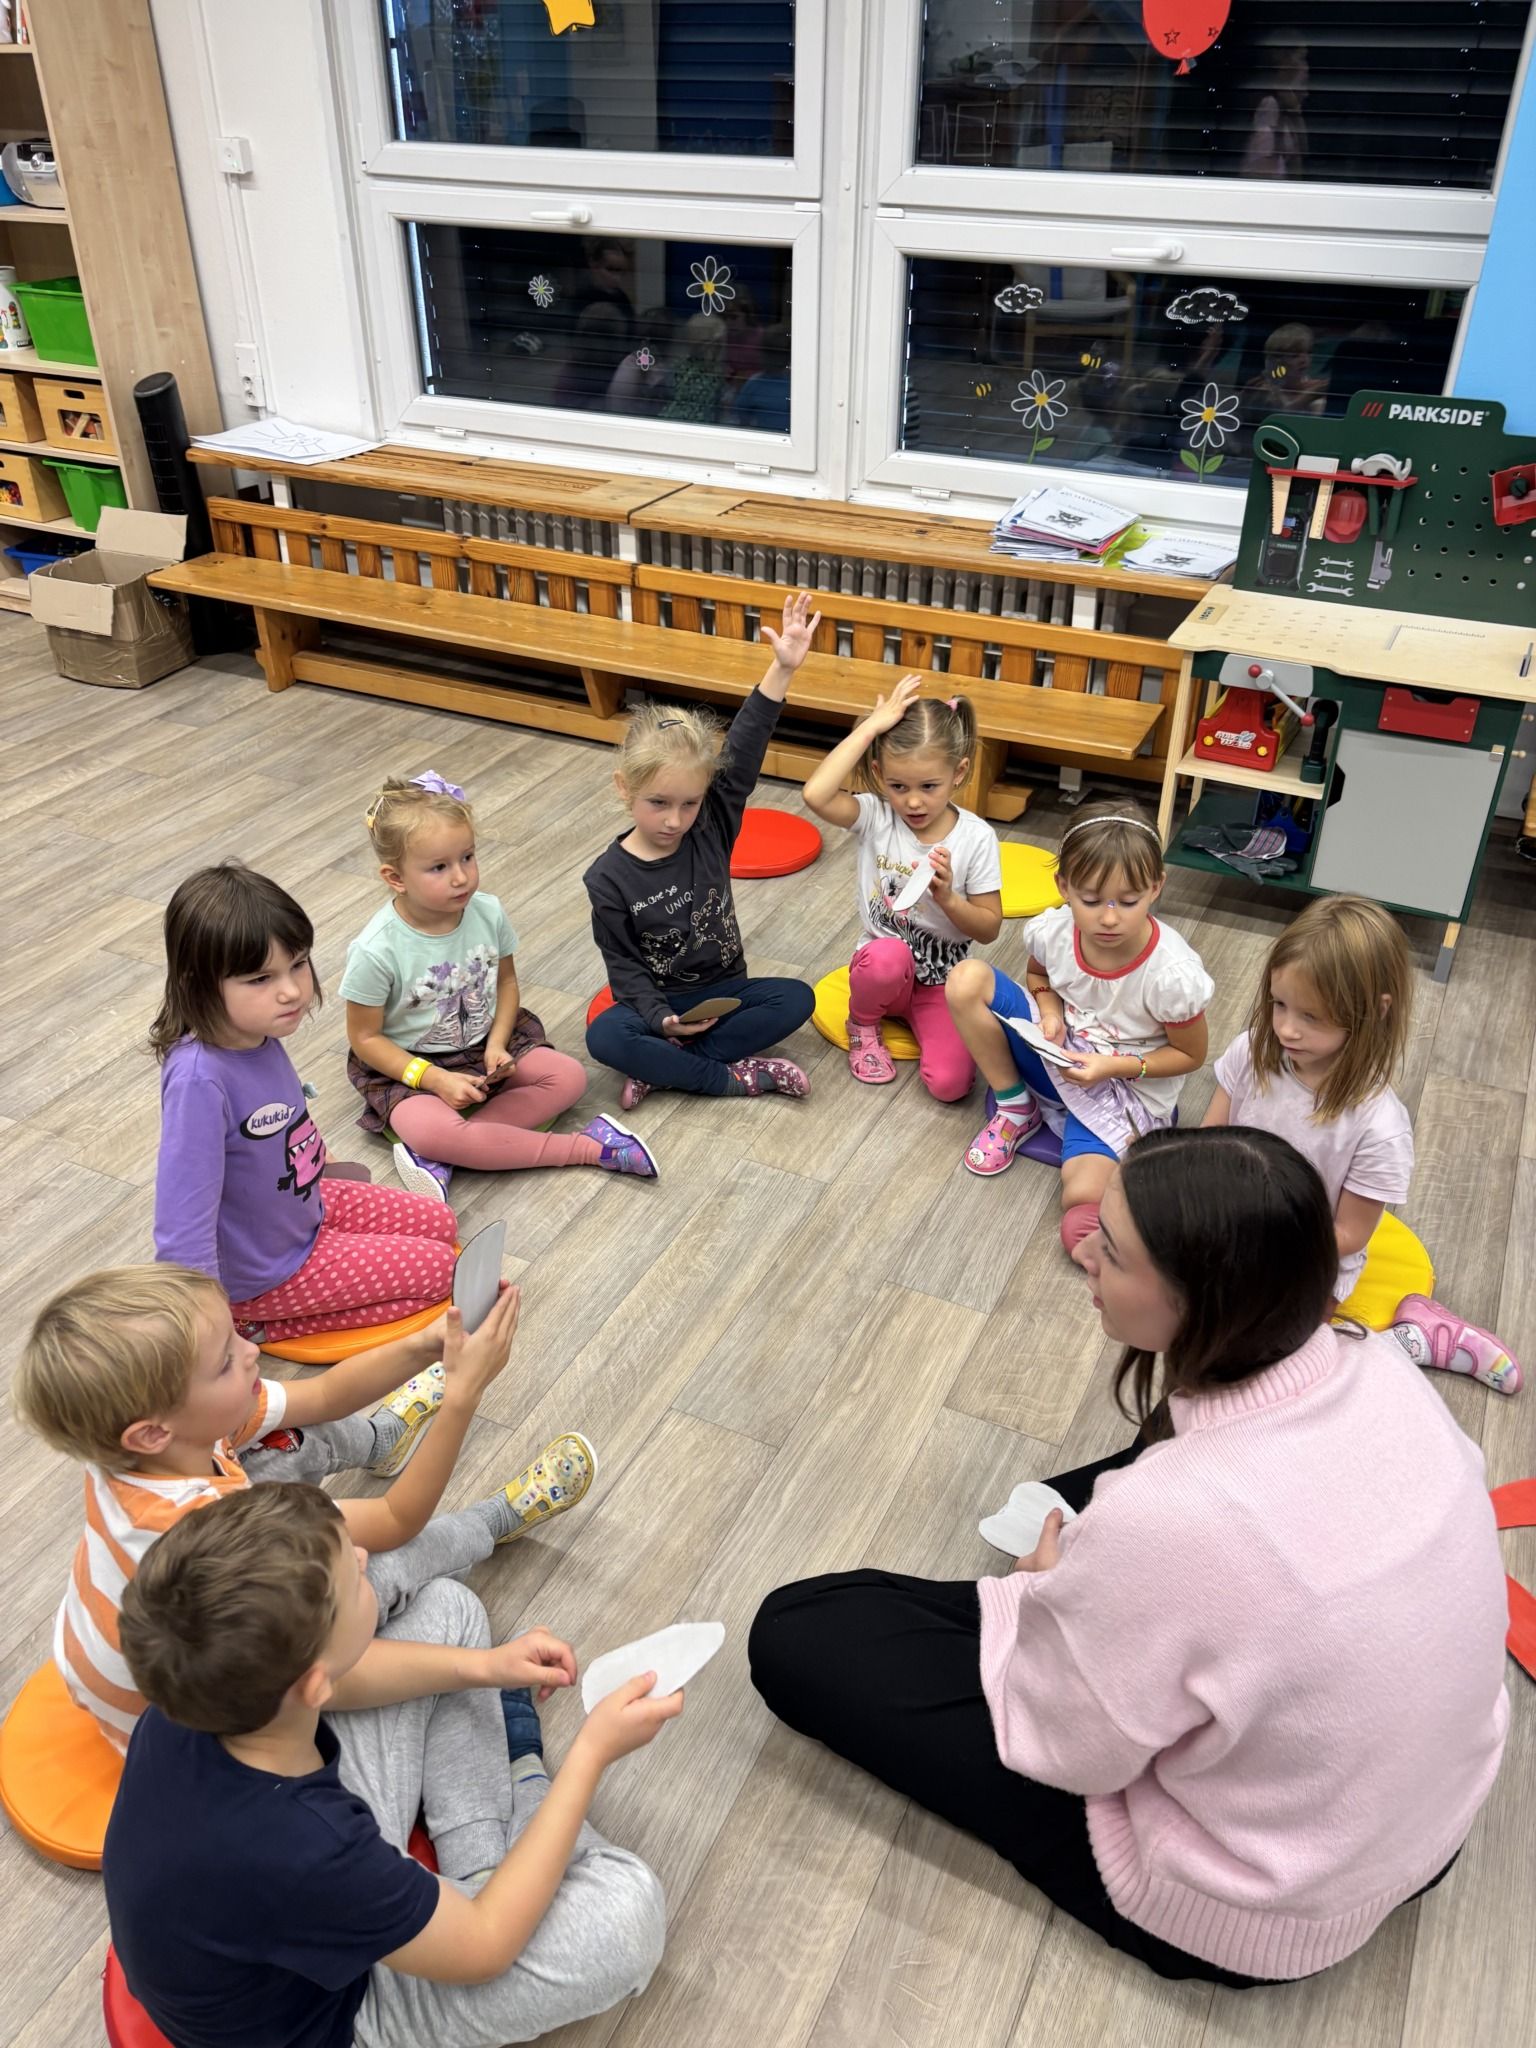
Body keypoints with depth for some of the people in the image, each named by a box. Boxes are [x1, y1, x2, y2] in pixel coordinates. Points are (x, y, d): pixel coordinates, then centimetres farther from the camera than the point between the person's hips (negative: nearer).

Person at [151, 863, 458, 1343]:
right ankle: (263, 1327, 4)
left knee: (441, 1226, 19)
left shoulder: (257, 1033, -14)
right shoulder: (199, 1078, -38)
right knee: (437, 1269, 0)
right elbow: (182, 1231, -37)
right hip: (265, 1274, -8)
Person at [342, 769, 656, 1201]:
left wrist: (497, 1044, -12)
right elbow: (365, 1037, -14)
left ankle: (442, 1155, -23)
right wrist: (436, 1079, -22)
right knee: (425, 1129, -34)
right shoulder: (376, 951, -24)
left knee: (570, 1077, -13)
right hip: (408, 1066, -5)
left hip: (485, 1046, 5)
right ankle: (587, 1147, -26)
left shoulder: (487, 913, -12)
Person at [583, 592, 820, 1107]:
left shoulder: (712, 829, -9)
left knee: (796, 999, -22)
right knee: (604, 1037, -31)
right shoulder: (608, 878, -14)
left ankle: (662, 1067, -20)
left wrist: (782, 669, -25)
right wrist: (661, 1019, -27)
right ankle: (737, 1075, -24)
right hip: (657, 1002, -3)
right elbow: (624, 965, -9)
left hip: (724, 992, 3)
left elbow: (743, 756, -18)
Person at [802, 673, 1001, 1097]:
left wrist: (947, 898, -26)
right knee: (888, 955, -38)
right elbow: (816, 794, -32)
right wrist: (872, 725, -28)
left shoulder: (976, 837, -10)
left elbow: (989, 929, -6)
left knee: (949, 1084, -23)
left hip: (943, 981, 0)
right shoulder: (875, 817, -10)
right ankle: (863, 1025, -2)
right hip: (884, 969, 0)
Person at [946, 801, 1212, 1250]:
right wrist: (1049, 1009, -13)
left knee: (1084, 1204, -30)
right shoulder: (1052, 931, -17)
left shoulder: (1173, 974, -28)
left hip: (1128, 1086, -5)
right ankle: (1015, 1107, -1)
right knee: (966, 980, -18)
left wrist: (1115, 1067, -23)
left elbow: (1190, 1055, -10)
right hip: (1057, 1055, 5)